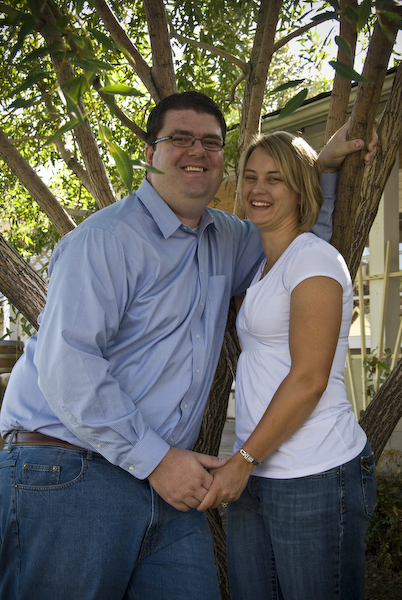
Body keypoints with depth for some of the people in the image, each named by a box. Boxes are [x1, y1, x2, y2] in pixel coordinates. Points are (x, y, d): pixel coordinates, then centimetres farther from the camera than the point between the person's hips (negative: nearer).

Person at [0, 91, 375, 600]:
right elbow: (66, 363, -19)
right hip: (71, 477, -6)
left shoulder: (225, 238, 14)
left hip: (169, 483, 7)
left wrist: (324, 167, 19)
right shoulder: (109, 237, -10)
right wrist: (155, 458, -17)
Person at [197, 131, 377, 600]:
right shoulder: (261, 268, 18)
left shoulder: (314, 258, -9)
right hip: (255, 475, 8)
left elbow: (309, 379, -15)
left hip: (315, 477, -8)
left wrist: (242, 460, -14)